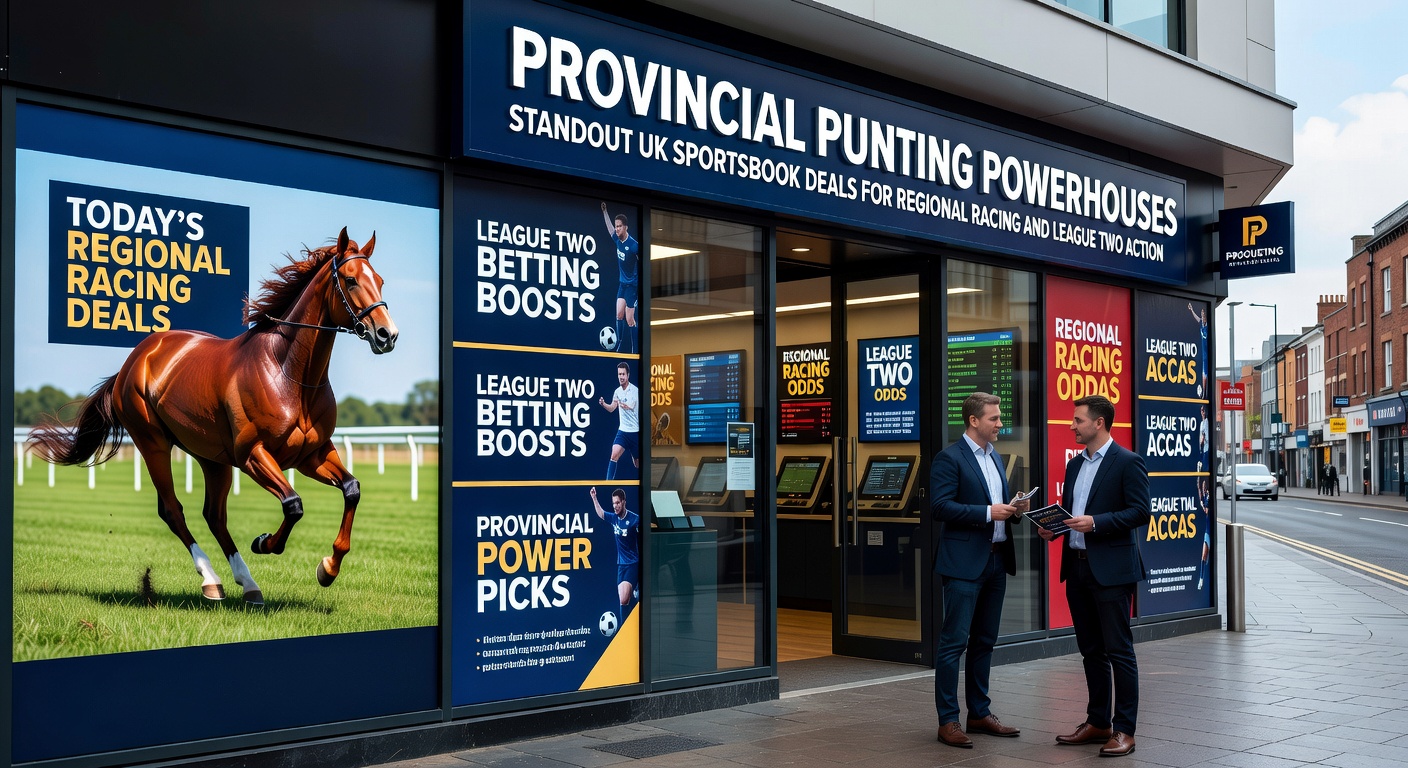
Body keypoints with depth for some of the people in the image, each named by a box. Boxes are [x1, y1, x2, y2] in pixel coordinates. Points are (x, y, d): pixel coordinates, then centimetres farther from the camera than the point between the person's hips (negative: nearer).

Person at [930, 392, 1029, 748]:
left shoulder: (994, 457, 16)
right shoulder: (949, 458, -10)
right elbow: (940, 507, -18)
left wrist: (1013, 510, 2)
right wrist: (988, 513, -20)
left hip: (997, 560, 8)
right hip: (964, 562, -8)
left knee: (984, 641, 13)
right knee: (954, 641, -5)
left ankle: (979, 713, 22)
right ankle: (947, 721, 0)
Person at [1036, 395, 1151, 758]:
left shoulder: (1128, 462, -8)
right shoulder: (1075, 465, 15)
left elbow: (1140, 511, -14)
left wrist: (1095, 522, -22)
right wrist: (1053, 528, 2)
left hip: (1111, 570, -8)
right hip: (1077, 567, 8)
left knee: (1119, 651, -3)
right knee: (1091, 651, 14)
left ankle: (1125, 730, 3)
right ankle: (1098, 722, 23)